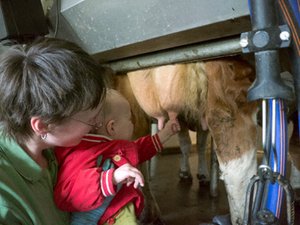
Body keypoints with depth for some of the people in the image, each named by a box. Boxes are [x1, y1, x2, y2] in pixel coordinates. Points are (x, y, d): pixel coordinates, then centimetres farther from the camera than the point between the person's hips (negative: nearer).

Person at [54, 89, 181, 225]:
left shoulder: (112, 145, 14)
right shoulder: (82, 154, -22)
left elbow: (138, 150, 32)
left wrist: (165, 134, 32)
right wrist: (112, 178, -44)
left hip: (125, 213, 10)